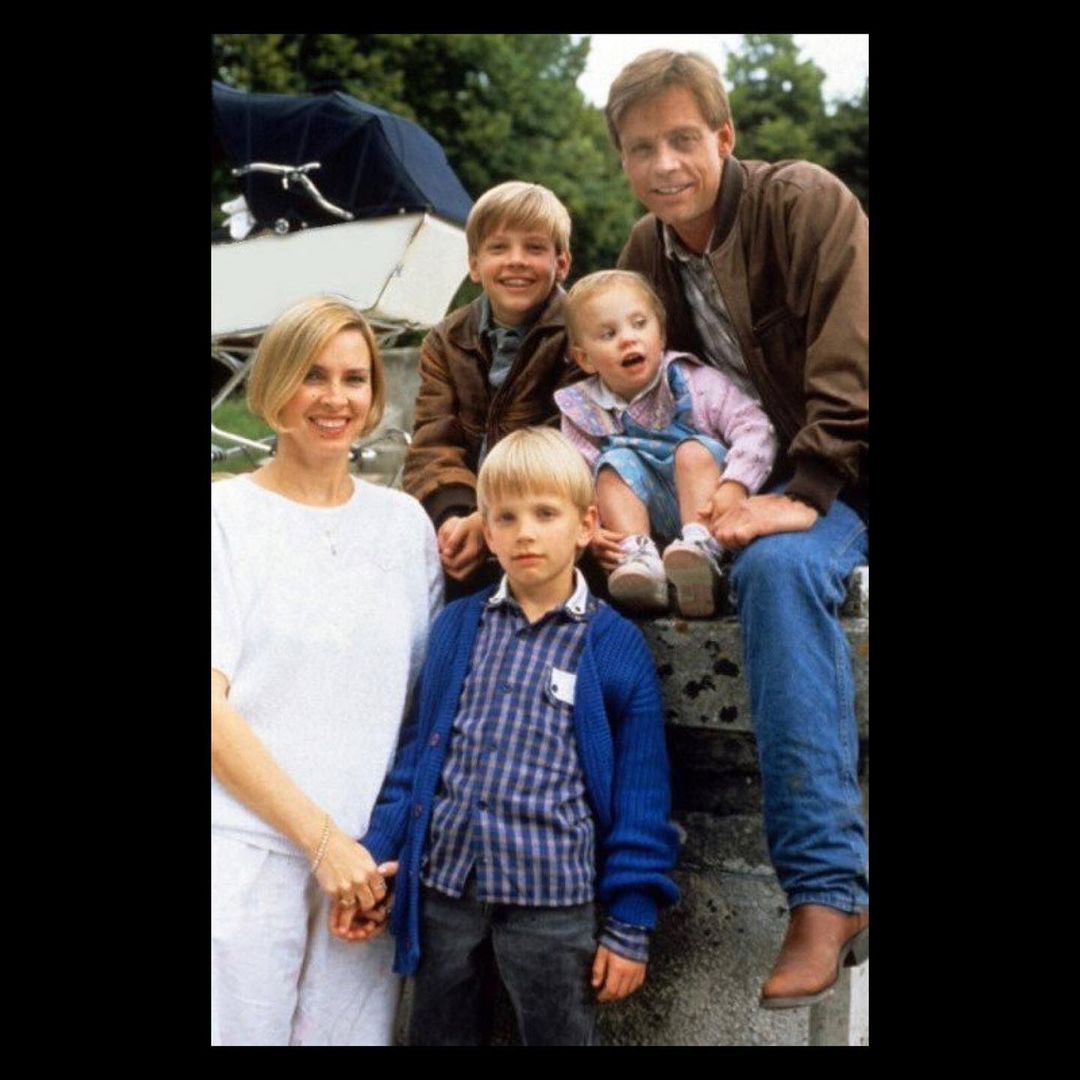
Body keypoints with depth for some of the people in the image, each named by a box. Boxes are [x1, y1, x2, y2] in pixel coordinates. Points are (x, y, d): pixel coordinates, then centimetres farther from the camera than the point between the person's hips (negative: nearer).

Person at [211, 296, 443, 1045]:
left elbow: (428, 697, 13)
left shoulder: (405, 522, 9)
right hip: (244, 852, -3)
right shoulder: (227, 516, -1)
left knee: (353, 1029, 6)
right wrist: (320, 837, -12)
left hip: (367, 859, 3)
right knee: (242, 1027, 0)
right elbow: (213, 708, -8)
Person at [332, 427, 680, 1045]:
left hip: (553, 901, -3)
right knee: (438, 1034, 18)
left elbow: (639, 800, -3)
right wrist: (375, 858, 4)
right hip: (442, 888, 3)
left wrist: (631, 926, -3)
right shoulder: (456, 627, 5)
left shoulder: (617, 646, -4)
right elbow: (417, 751, 10)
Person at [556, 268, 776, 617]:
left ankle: (701, 549, -43)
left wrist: (734, 486, -31)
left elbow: (755, 429, -14)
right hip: (644, 515, 2)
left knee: (695, 450, -26)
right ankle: (638, 555, -39)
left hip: (703, 506, -2)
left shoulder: (694, 382, -6)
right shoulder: (583, 411, 0)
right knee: (617, 462, -21)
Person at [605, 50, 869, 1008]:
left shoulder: (805, 201, -13)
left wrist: (810, 492, -29)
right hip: (783, 473, 7)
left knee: (780, 563, -32)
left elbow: (850, 363, -21)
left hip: (847, 460, -6)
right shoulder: (646, 253, 5)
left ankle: (824, 886, -28)